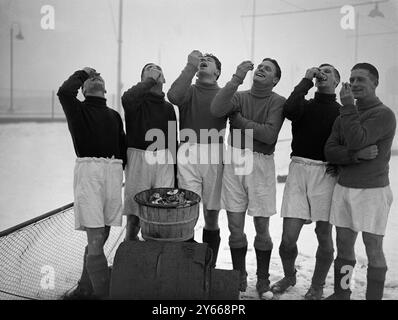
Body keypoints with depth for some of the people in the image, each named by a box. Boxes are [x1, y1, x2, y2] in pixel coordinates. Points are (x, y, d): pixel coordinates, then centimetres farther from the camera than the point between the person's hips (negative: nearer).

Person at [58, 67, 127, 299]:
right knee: (96, 238, -11)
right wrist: (82, 73, 5)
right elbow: (64, 92, -11)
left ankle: (85, 289, 26)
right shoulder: (77, 110, 11)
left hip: (114, 172, 5)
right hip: (88, 169, -5)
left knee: (102, 235, 10)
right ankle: (103, 293, -4)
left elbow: (123, 147, 24)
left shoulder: (114, 115, 25)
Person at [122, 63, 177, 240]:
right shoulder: (137, 100, 2)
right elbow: (127, 99, -26)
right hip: (139, 157, -3)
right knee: (134, 214, 1)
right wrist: (150, 80, -15)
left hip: (164, 159, 3)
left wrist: (176, 172, 15)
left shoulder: (168, 107, 15)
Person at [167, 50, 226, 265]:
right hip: (189, 153, -1)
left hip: (214, 156, 1)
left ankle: (210, 267, 20)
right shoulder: (188, 90, 13)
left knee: (211, 215, 7)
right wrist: (190, 66, -9)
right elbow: (173, 96, -11)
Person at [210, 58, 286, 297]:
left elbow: (270, 134, -15)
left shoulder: (278, 102, 0)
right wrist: (237, 79, -18)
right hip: (234, 161, 2)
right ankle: (240, 279, 24)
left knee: (262, 227, 5)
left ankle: (263, 281, 23)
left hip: (261, 164, -2)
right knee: (235, 226, 7)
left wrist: (240, 121, -8)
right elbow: (216, 110, -13)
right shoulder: (239, 96, 7)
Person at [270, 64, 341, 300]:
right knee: (288, 237, -2)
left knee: (324, 235, 2)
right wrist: (307, 80, -2)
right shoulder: (305, 105, 14)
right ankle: (289, 276, 27)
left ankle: (317, 287, 24)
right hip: (298, 168, 1)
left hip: (326, 172, -1)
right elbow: (289, 110, -10)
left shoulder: (341, 112, 11)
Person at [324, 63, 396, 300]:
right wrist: (357, 155, -16)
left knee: (373, 249, 1)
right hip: (344, 188, 6)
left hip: (372, 191, -6)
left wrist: (348, 106, -15)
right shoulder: (344, 116, 11)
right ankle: (341, 294, 25)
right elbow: (330, 151, 1)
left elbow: (356, 140, -21)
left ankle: (374, 297, 14)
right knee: (344, 245, 13)